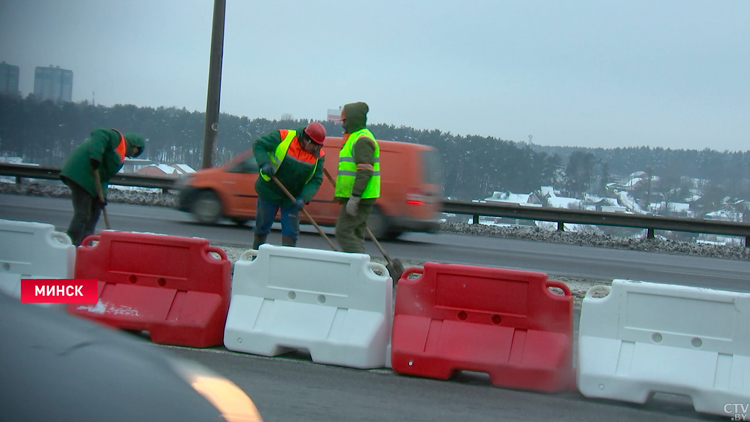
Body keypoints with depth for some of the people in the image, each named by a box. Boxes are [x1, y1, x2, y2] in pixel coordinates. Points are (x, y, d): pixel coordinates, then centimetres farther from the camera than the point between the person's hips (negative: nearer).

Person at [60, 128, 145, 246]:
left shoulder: (119, 155, 24)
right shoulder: (117, 138, 0)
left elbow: (105, 175, 14)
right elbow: (99, 135, -20)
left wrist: (102, 195, -2)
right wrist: (95, 157, -30)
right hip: (80, 173, -10)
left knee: (94, 212, 14)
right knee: (82, 214, -12)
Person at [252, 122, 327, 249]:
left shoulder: (318, 155, -8)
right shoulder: (283, 137, -17)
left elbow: (316, 180, -9)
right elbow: (258, 145, -11)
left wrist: (303, 198, -24)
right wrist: (264, 164, -29)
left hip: (292, 198, 2)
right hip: (269, 192, -2)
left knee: (290, 232, -2)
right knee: (262, 227, 10)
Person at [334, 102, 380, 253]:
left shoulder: (362, 140, -14)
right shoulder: (355, 137, 21)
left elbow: (364, 172, -23)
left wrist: (354, 197, -26)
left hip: (360, 197, -11)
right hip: (358, 197, 11)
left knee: (344, 232, -13)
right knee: (356, 234, 12)